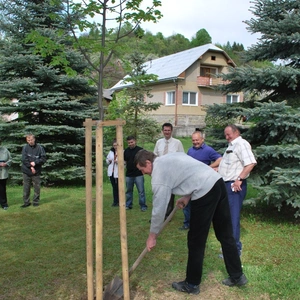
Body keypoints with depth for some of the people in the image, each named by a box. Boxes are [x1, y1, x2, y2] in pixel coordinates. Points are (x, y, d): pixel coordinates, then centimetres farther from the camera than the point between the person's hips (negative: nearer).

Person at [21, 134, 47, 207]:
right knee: (26, 188, 8)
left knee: (37, 188, 6)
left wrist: (35, 162, -16)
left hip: (36, 172, -1)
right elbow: (24, 159, -6)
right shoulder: (25, 147, -1)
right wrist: (30, 167, -13)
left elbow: (43, 159, -5)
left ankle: (36, 202, 19)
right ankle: (26, 202, 19)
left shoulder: (40, 148, -4)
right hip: (26, 171, 1)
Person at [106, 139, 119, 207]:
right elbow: (107, 160, 20)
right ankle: (115, 201, 18)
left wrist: (118, 161, -26)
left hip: (118, 172, -6)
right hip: (111, 172, 6)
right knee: (114, 187, 11)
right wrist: (108, 161, -1)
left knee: (118, 187, -2)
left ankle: (118, 201, 8)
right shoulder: (111, 152, 11)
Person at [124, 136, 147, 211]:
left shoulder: (140, 150, -5)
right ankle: (128, 205, 25)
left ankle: (143, 206, 5)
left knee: (141, 191, -2)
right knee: (129, 191, 14)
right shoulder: (126, 151, 9)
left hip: (138, 174, -5)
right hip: (129, 174, 5)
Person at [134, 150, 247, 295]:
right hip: (218, 182, 9)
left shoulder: (158, 174, -6)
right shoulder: (169, 157, 19)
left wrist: (152, 236, 6)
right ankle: (237, 276, 29)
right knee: (225, 235, 17)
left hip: (205, 192, -9)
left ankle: (192, 285, 19)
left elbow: (159, 209, -5)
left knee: (196, 241, 5)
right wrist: (187, 197, 19)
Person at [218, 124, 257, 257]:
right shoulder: (232, 145, 18)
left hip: (234, 186, -10)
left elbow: (250, 163, -25)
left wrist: (239, 179, -27)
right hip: (227, 185, 10)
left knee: (233, 217, -8)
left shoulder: (241, 144, -13)